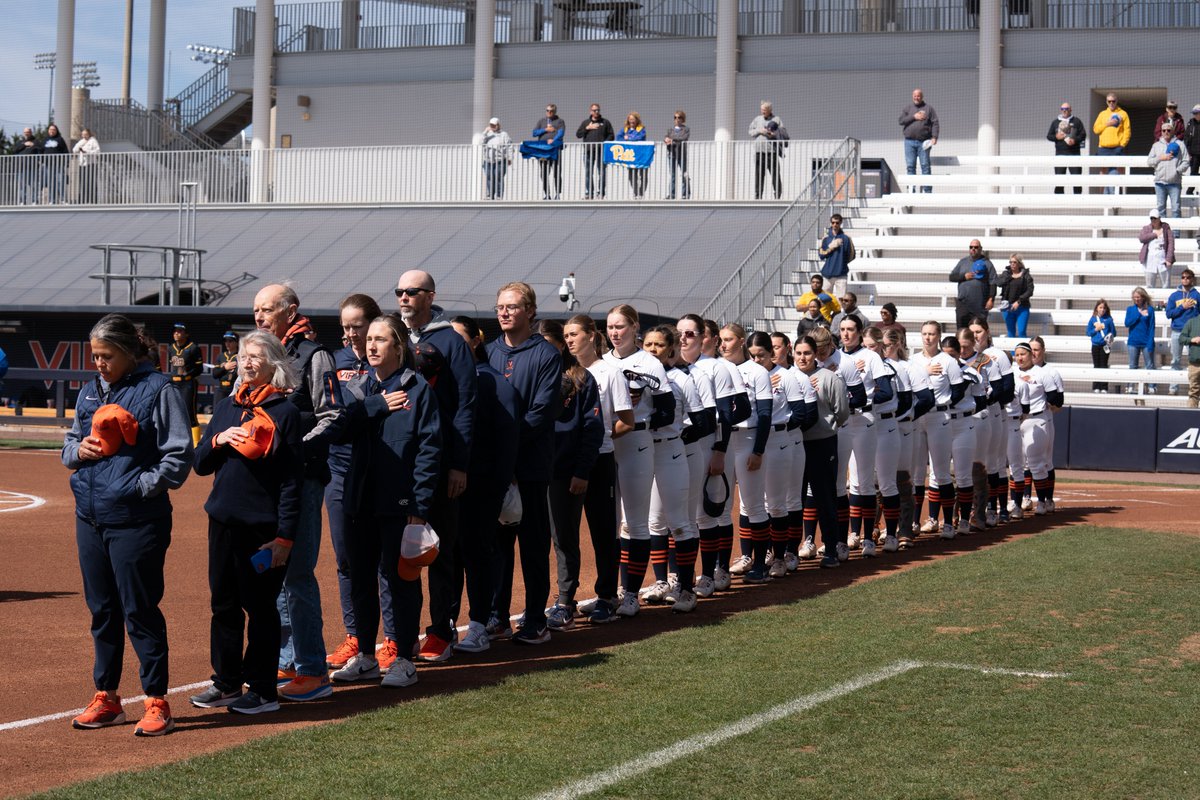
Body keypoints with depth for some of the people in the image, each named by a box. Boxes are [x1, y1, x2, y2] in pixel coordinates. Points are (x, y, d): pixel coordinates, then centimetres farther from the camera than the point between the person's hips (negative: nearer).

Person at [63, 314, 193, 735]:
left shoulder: (158, 391, -7)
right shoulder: (90, 391, 13)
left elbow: (180, 456, -9)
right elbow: (69, 443, 22)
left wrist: (142, 486, -16)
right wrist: (78, 449, -1)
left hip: (137, 520, -7)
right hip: (90, 516, 7)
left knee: (139, 610, -3)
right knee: (101, 610, 13)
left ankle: (157, 703, 5)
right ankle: (106, 699, 23)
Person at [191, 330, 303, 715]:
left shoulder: (284, 412, -6)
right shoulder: (227, 407, 12)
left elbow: (292, 479, -9)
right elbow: (200, 464, 14)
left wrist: (285, 536, -14)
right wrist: (218, 440, -7)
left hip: (263, 527, -6)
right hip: (223, 523, 6)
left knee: (260, 607, 1)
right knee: (224, 605, 12)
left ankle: (263, 690, 9)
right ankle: (226, 683, 22)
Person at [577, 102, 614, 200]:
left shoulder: (605, 122, 10)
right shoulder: (585, 122, 15)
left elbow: (611, 135, 6)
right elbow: (578, 135, 7)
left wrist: (605, 143, -11)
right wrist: (587, 128, -4)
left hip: (601, 151, -2)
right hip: (588, 151, 2)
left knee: (602, 172, -3)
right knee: (588, 173, 3)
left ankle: (600, 192, 1)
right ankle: (588, 193, 8)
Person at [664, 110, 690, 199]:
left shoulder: (686, 129, 4)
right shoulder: (671, 129, 16)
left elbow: (684, 138, -12)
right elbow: (666, 137, 6)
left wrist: (672, 140, -15)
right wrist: (666, 140, -18)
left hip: (682, 154, -4)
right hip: (671, 154, 4)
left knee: (684, 174, -3)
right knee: (672, 174, 4)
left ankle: (685, 194, 0)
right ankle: (671, 194, 5)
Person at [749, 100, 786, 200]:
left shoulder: (777, 120, 6)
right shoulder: (757, 119, 16)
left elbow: (784, 134, 3)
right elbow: (751, 132, 13)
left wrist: (774, 134, -15)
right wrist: (759, 131, -5)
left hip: (771, 151, -3)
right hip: (759, 151, 3)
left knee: (775, 174, -5)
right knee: (758, 174, 1)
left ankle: (778, 196, 1)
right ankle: (758, 197, 4)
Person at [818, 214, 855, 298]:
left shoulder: (846, 238, 0)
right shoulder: (826, 238, 5)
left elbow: (852, 255, 4)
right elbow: (821, 254, 1)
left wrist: (842, 263, 2)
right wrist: (831, 247, -10)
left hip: (841, 273, -2)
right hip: (828, 273, 2)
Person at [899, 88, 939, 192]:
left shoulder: (929, 108, 8)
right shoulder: (907, 108, 13)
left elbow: (935, 123, 1)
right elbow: (901, 120, -1)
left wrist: (934, 137, -11)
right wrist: (914, 117, -11)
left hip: (923, 142, -2)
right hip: (909, 142, 2)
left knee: (925, 166, -5)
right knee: (910, 166, 1)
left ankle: (927, 190, -4)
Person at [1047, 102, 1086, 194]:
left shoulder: (1076, 121, 8)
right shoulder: (1055, 122, 14)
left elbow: (1083, 134, 3)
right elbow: (1048, 135, 14)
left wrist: (1075, 140, -14)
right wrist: (1056, 137, -7)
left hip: (1074, 153, -2)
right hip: (1060, 153, 2)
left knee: (1076, 176, -4)